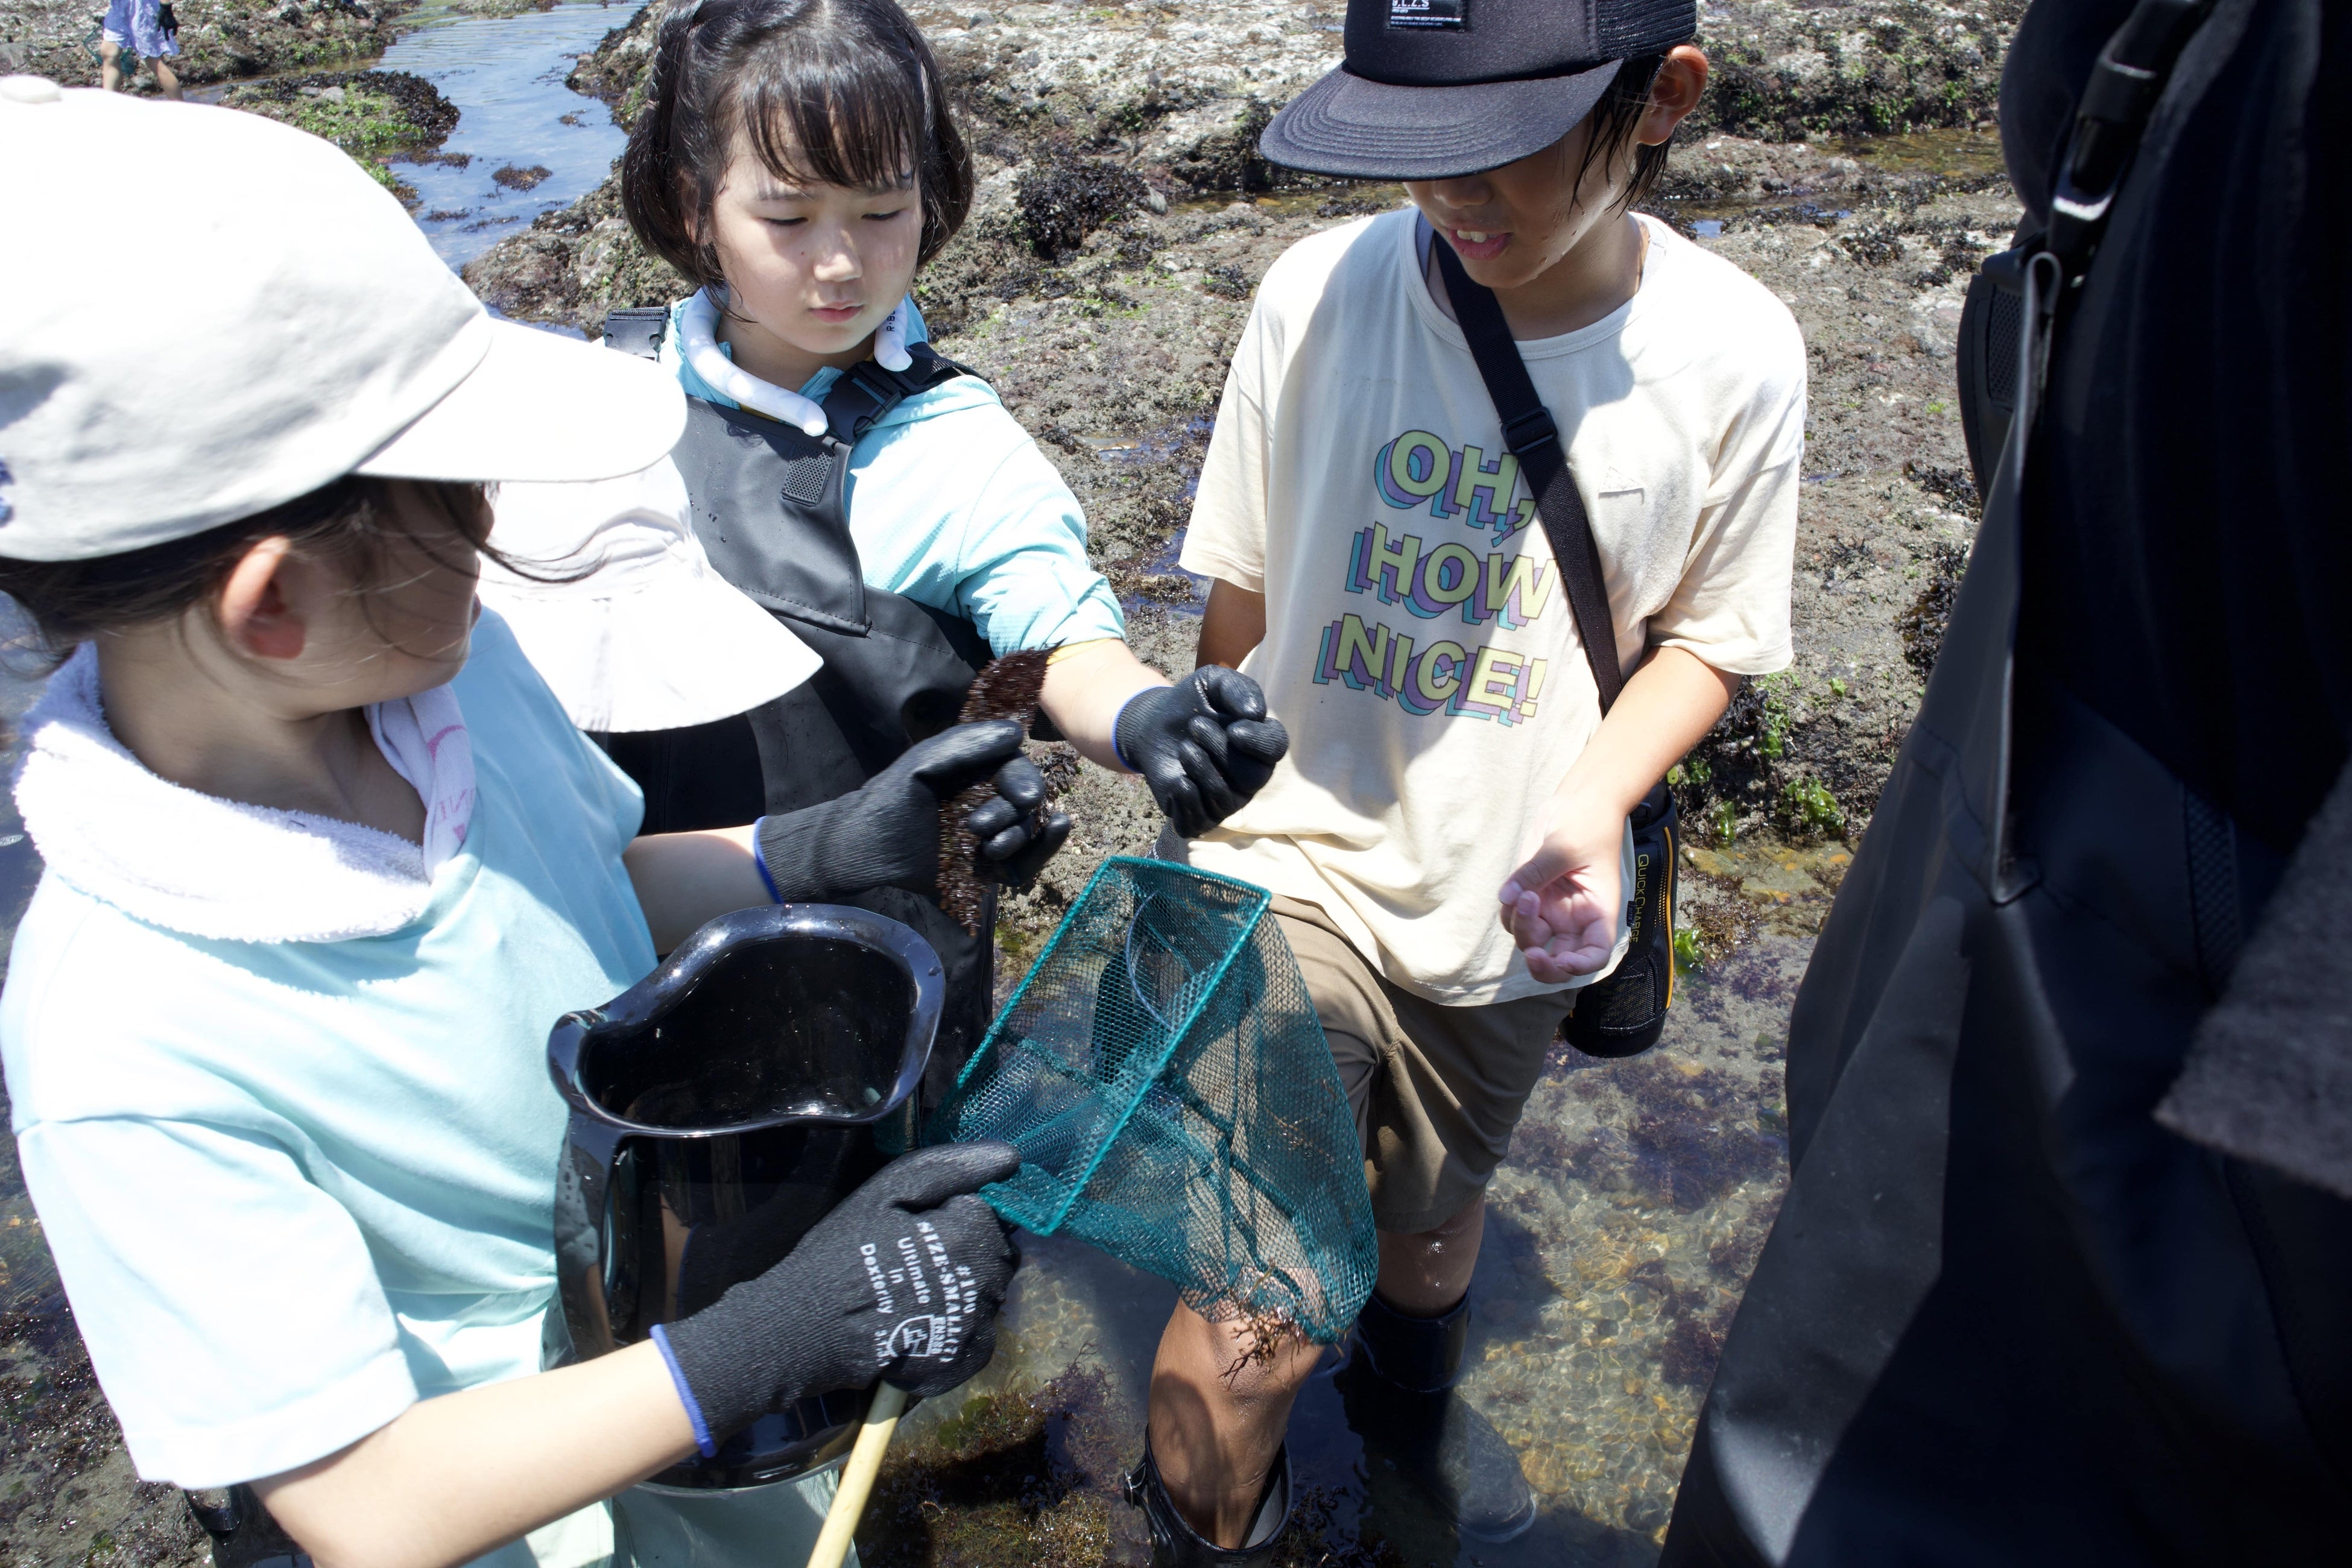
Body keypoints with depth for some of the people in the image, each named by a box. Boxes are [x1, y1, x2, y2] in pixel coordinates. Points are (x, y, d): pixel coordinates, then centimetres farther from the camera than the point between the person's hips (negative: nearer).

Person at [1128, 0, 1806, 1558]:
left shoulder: (1734, 353, -14)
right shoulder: (1320, 292, -16)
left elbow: (1708, 634, -1)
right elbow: (1242, 587, -2)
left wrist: (1591, 805, -19)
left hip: (1509, 902, 2)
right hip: (1298, 860, -1)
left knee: (1435, 1218, 25)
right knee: (1252, 1312, -7)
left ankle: (1411, 1399, 61)